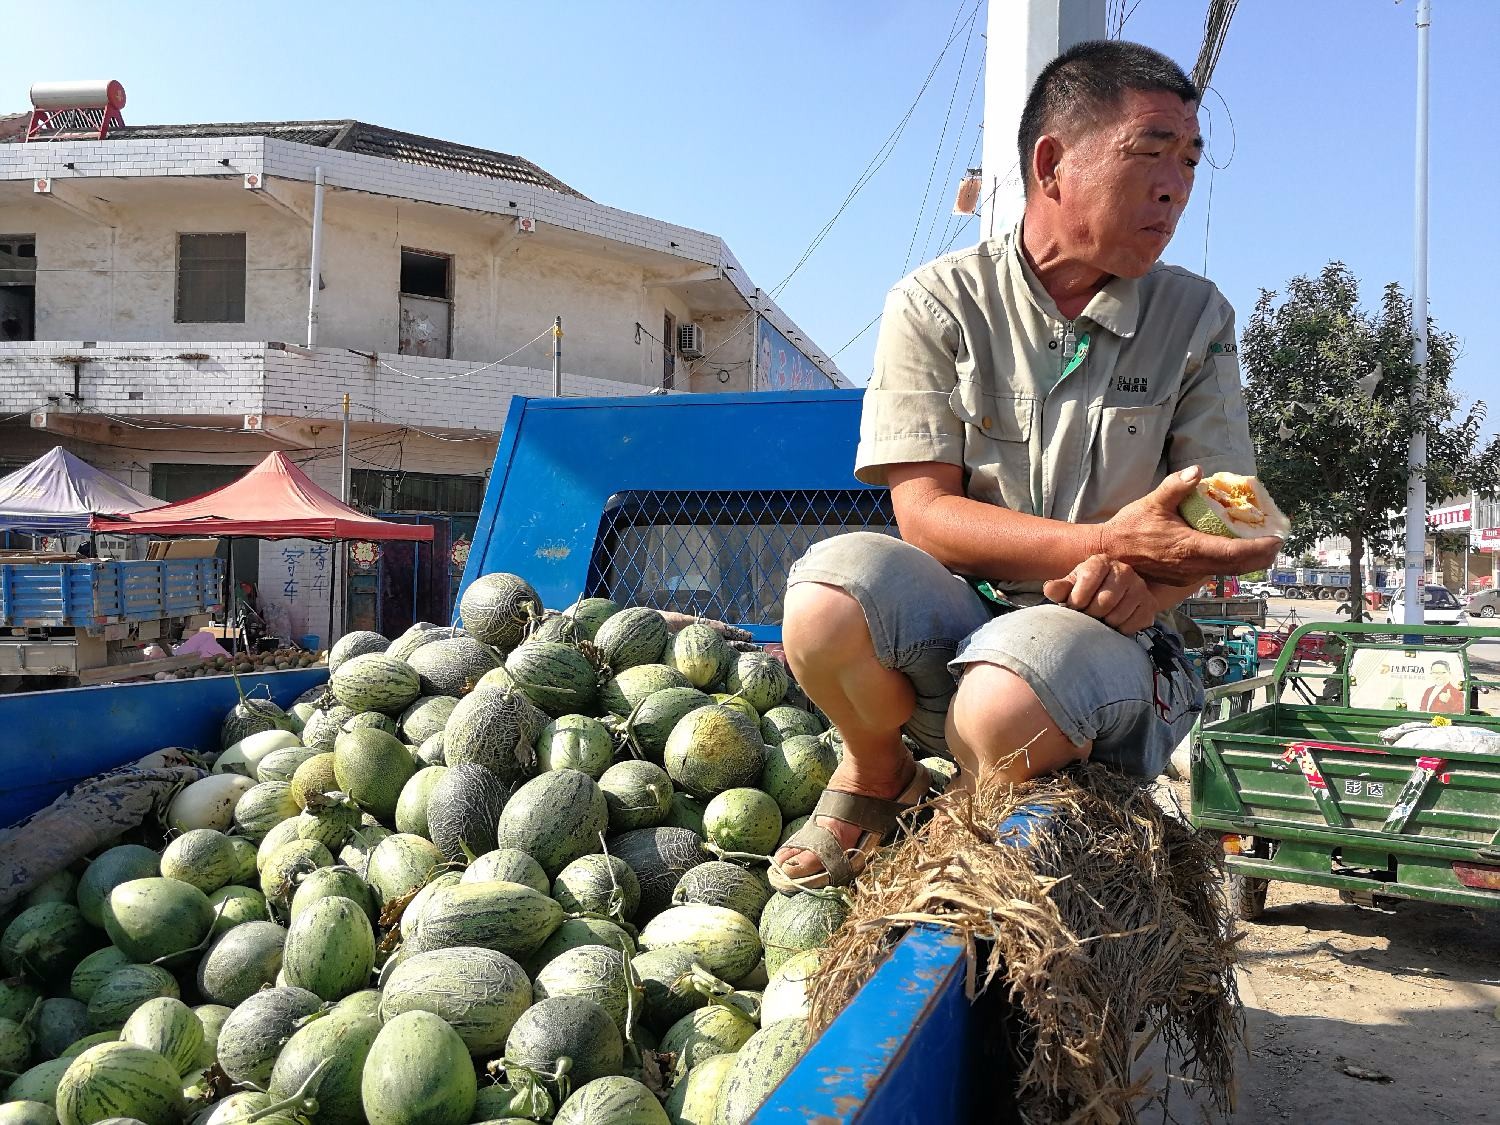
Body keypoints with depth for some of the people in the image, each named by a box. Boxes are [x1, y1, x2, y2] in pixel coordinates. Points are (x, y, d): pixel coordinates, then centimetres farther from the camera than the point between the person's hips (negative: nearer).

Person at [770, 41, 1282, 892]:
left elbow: (1223, 523, 1)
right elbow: (924, 511, -10)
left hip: (1102, 632, 0)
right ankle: (877, 776, 1)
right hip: (953, 611, 0)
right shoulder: (938, 304, -2)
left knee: (1007, 706, -36)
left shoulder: (1196, 318, 5)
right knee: (834, 585, -33)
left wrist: (1147, 582, -23)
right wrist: (1108, 543, -23)